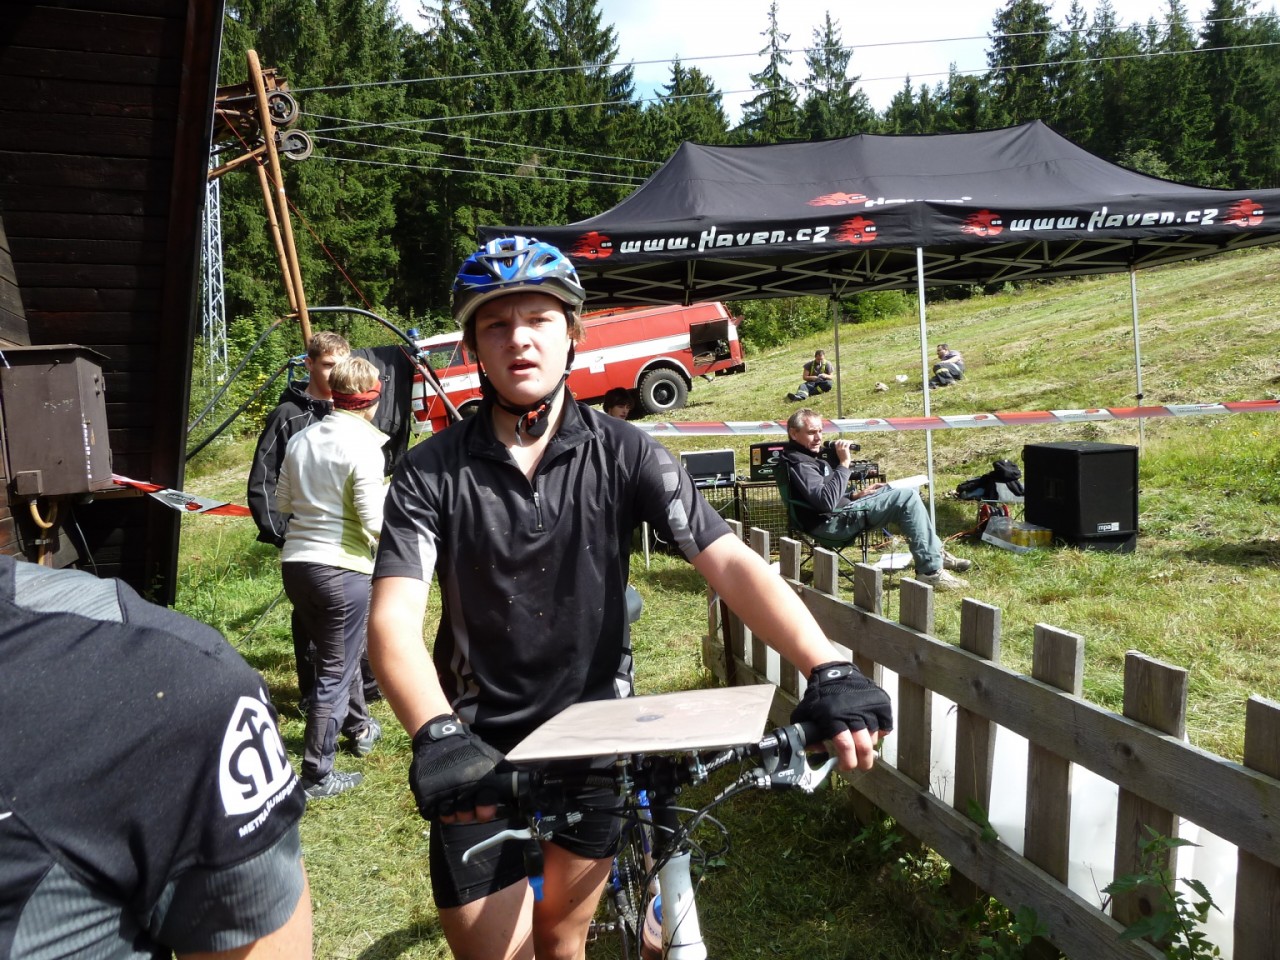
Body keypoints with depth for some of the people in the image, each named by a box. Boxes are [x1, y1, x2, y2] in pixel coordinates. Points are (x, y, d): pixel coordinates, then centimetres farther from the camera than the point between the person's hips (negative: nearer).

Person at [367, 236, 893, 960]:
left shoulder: (625, 454, -9)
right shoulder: (431, 473, -11)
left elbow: (730, 562, -18)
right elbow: (394, 617, -21)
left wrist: (829, 671, -32)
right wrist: (438, 734, -40)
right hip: (480, 753, -1)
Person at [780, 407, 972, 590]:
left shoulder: (807, 455, 15)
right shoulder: (799, 463, -18)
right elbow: (826, 501, -31)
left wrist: (856, 495, 9)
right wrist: (844, 463, -26)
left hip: (842, 508, 11)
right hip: (833, 522, -11)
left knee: (903, 492, 17)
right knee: (907, 498, -16)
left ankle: (935, 552, 18)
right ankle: (931, 571, -15)